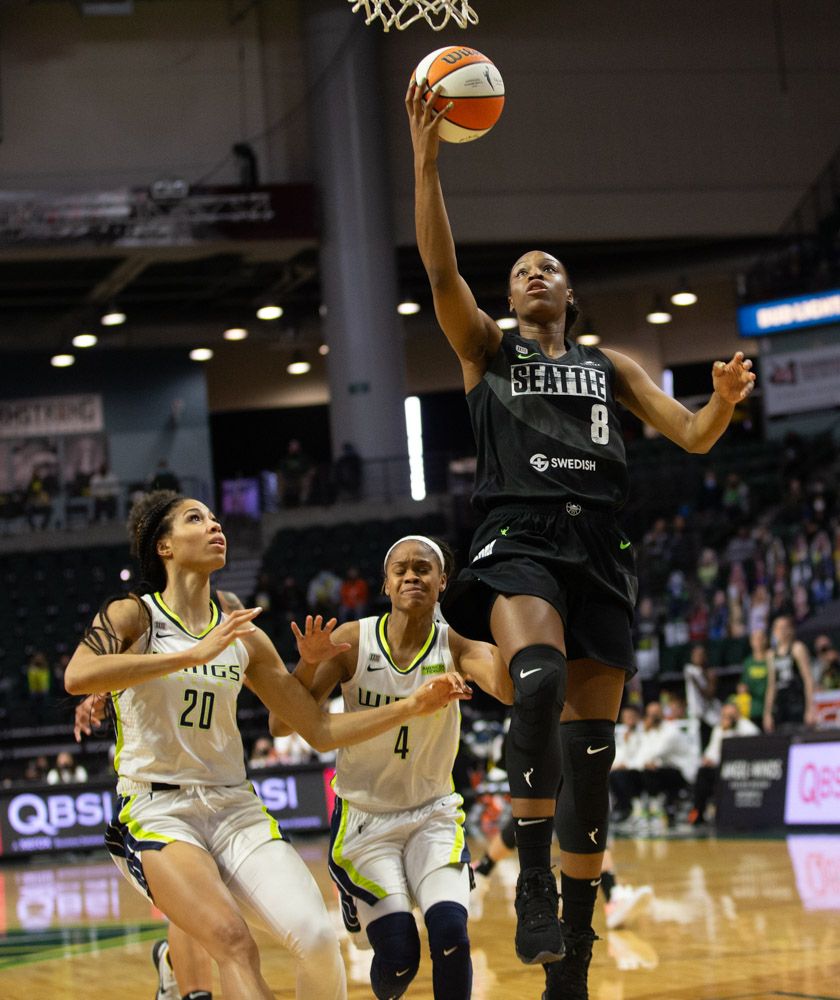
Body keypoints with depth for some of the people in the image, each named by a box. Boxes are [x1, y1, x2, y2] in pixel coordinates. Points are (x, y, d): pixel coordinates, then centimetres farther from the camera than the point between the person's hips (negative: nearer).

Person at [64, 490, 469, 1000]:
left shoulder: (244, 637, 12)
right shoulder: (132, 615, 0)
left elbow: (321, 730, 15)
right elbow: (77, 677, -23)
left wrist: (415, 705, 6)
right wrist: (194, 654, -25)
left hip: (235, 809, 4)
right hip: (156, 811, -4)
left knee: (317, 937, -17)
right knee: (235, 944, -30)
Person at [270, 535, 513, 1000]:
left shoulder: (456, 647, -10)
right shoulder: (352, 641, -11)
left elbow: (510, 691, -32)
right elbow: (282, 725, -15)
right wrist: (308, 664, -31)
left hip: (433, 815, 1)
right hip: (364, 816, -1)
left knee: (450, 931, -23)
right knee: (398, 956, -12)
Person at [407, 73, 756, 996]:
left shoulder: (609, 365, 22)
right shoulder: (487, 350, 16)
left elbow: (692, 437, 13)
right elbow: (440, 268, 0)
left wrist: (724, 400, -10)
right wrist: (425, 158, -10)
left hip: (597, 552, 3)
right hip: (518, 543, -3)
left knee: (590, 753, 1)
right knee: (539, 681, -35)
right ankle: (531, 876, -26)